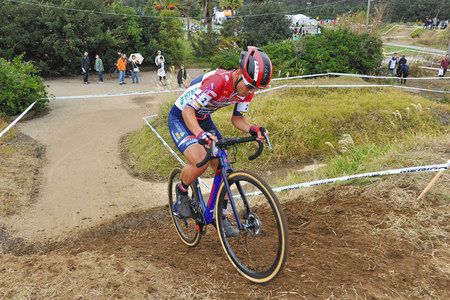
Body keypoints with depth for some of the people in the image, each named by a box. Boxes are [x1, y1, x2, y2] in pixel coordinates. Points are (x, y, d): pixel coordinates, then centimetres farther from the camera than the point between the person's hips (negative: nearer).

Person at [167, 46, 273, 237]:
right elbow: (188, 110, -34)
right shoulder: (216, 81, -36)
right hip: (180, 117, -7)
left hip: (203, 119, 7)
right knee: (200, 162, -28)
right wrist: (201, 134, -52)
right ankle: (182, 191, 5)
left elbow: (237, 118, -2)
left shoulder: (247, 90, -13)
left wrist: (252, 130, -23)